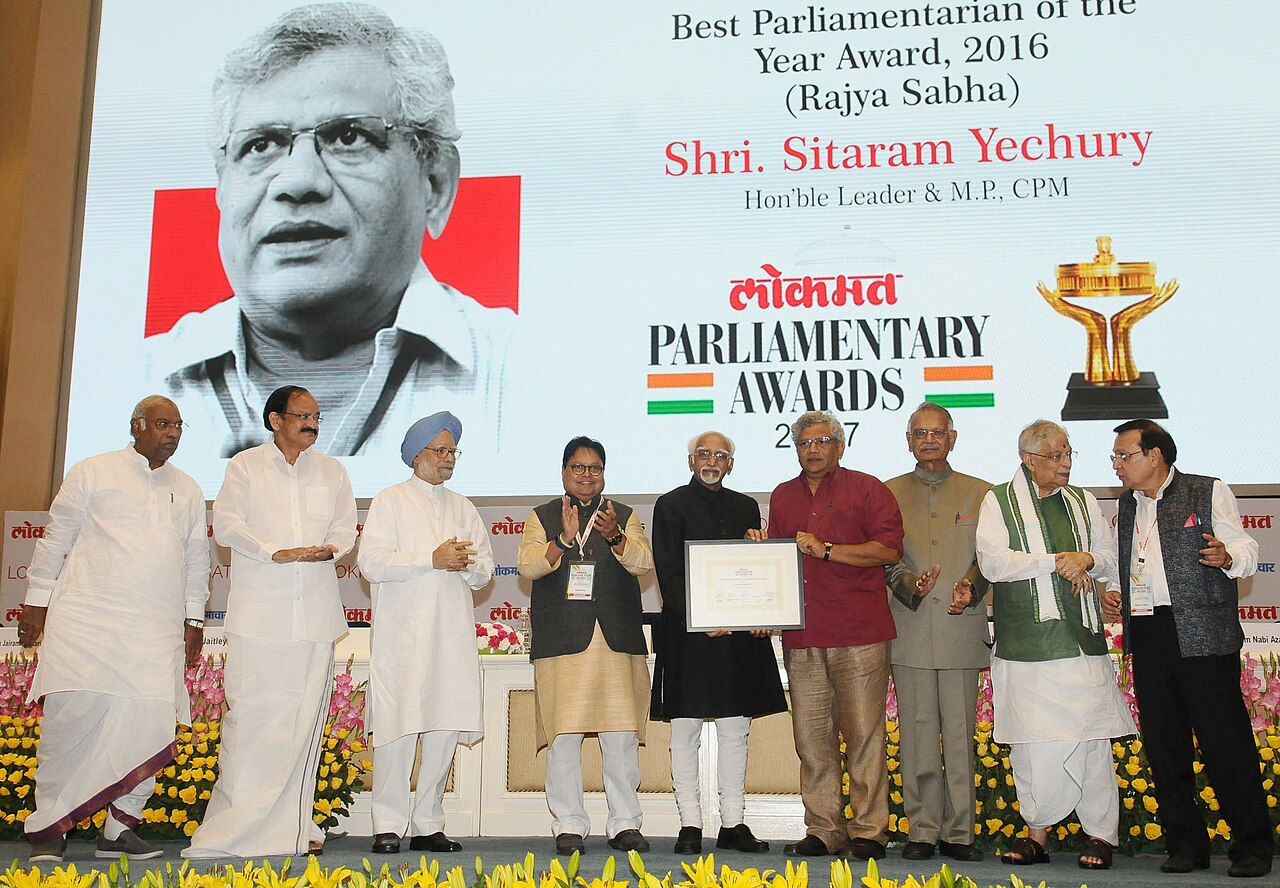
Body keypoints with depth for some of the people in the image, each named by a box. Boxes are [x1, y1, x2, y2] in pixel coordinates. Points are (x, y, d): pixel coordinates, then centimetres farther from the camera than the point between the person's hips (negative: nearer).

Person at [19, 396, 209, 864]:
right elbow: (56, 538, 7)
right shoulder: (93, 473, 7)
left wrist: (194, 619, 17)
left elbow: (196, 558, 21)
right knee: (74, 713, -8)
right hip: (89, 618, -3)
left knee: (149, 721, -6)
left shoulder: (188, 491, 18)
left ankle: (120, 828, 5)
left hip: (157, 630, 3)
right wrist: (37, 600, 4)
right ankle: (49, 828, 4)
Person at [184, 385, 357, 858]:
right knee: (250, 714, -7)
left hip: (316, 613, 3)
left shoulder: (332, 471, 16)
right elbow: (226, 525, -1)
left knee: (306, 717, 4)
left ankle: (293, 825, 11)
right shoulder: (245, 466, 7)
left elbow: (346, 527, 13)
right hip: (259, 613, -3)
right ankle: (235, 824, 0)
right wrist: (277, 552, -14)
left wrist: (329, 548, -9)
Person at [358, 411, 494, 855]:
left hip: (452, 634, 4)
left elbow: (484, 571, 16)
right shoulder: (390, 501, 6)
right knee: (398, 726, -7)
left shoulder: (463, 508, 20)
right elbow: (371, 563, -7)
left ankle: (428, 824, 12)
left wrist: (467, 563, -7)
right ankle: (388, 826, 3)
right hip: (402, 634, -4)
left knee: (446, 728, 3)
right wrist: (432, 559, -12)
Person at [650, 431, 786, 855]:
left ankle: (733, 824, 15)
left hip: (740, 632, 4)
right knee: (685, 729, 1)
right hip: (688, 631, -4)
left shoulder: (745, 507, 16)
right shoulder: (671, 505, 3)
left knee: (735, 728, 7)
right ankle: (690, 825, 8)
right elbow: (667, 571, -5)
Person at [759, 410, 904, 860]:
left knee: (864, 735, -2)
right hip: (801, 637, 5)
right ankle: (823, 830, 14)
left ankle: (868, 831, 6)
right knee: (811, 738, 5)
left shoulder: (867, 489, 4)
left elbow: (889, 549, -7)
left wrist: (825, 549, -10)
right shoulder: (782, 496, 19)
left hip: (859, 636, -4)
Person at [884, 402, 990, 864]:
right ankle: (922, 830, 12)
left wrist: (969, 588, -13)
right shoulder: (889, 493, 11)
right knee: (917, 734, 2)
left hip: (961, 630, 0)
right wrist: (909, 584, -14)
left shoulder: (980, 493, 11)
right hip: (909, 631, 0)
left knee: (960, 735, 2)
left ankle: (958, 832, 12)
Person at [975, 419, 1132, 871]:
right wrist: (1056, 561, -10)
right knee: (1032, 742, 0)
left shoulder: (1083, 502, 17)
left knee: (1092, 738, 0)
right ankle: (1037, 832, 11)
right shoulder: (999, 501, 4)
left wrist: (1086, 559, -4)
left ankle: (1101, 834, 10)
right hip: (1027, 643, -3)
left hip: (1083, 639, 3)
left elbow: (1111, 559, 18)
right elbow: (992, 562, -8)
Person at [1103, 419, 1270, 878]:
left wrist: (1227, 557, -24)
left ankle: (1252, 845, 10)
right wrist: (1114, 595, 10)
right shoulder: (1128, 504, 17)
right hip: (1146, 634, 6)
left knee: (1225, 741, -3)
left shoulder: (1209, 492, 1)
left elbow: (1246, 550, -2)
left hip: (1203, 633, -5)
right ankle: (1186, 845, 17)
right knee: (1163, 745, 7)